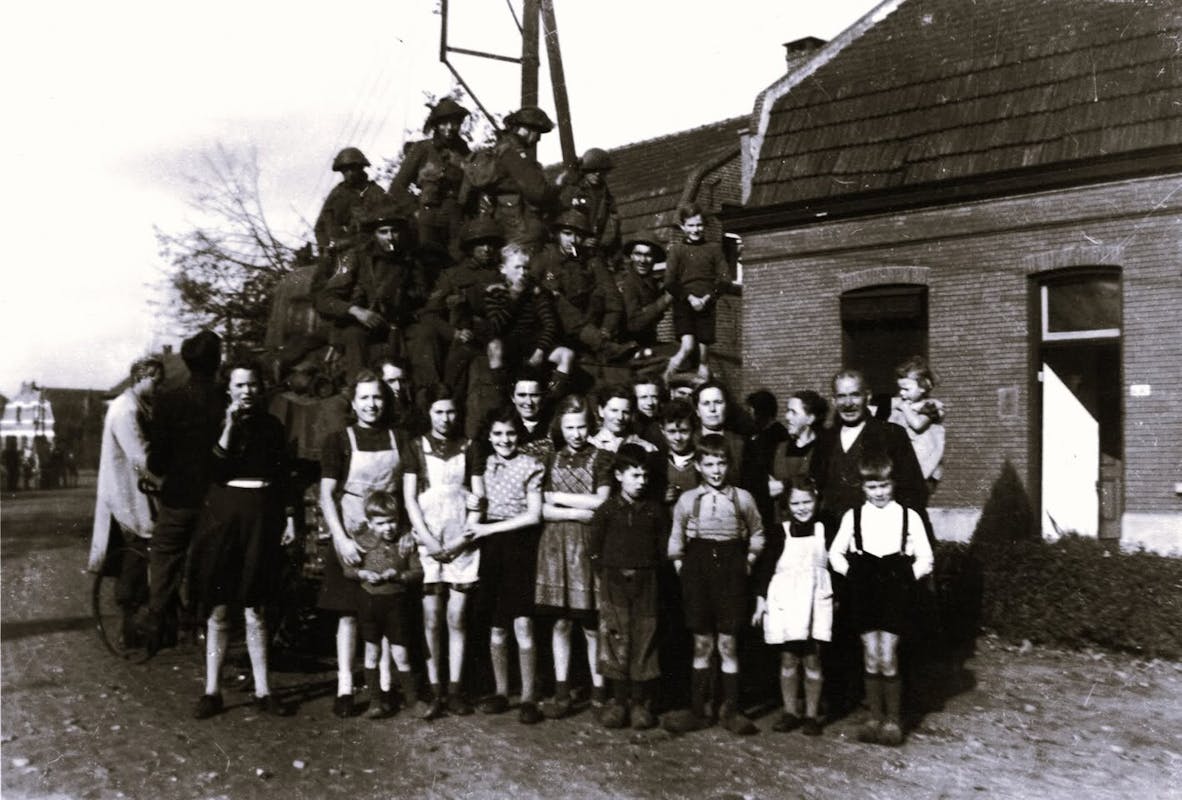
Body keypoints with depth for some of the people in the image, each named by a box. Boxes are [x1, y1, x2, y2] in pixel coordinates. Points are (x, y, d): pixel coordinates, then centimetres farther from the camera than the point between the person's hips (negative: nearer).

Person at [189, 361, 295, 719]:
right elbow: (214, 471, -12)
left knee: (254, 609, 5)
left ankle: (262, 691, 10)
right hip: (223, 515, -1)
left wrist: (289, 517, 6)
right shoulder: (217, 423, 1)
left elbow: (284, 476, 12)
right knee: (218, 609, 2)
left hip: (261, 518, 1)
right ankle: (212, 690, 9)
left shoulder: (271, 426, 8)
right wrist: (230, 427, -17)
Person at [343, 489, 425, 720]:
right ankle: (376, 699, 19)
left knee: (400, 654, 1)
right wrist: (363, 574, -16)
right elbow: (348, 569, 2)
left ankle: (411, 697, 16)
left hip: (396, 601, -1)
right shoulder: (363, 541, -2)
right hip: (369, 600, 1)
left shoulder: (406, 542, -3)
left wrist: (399, 576, -20)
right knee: (372, 653, 10)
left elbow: (418, 572, -3)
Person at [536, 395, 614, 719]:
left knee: (591, 625, 1)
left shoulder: (601, 458, 2)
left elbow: (600, 503, -7)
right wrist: (579, 512, -10)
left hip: (588, 546, -2)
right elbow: (543, 510, 3)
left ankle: (599, 693, 12)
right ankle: (561, 693, 12)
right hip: (555, 545, 3)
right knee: (561, 622, 5)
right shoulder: (551, 460, 11)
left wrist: (558, 498, -1)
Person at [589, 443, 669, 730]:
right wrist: (606, 575, -1)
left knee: (644, 641, 2)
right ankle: (619, 701, 10)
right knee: (615, 640, 0)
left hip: (646, 582, 1)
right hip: (614, 583, -1)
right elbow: (594, 549, 4)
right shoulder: (606, 510, 2)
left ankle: (641, 703, 11)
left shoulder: (655, 511, 5)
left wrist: (651, 575, -1)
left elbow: (663, 549, 6)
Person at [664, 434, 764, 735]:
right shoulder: (687, 500, 2)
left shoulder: (742, 498, 2)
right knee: (702, 645, 6)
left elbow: (757, 534, 14)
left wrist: (748, 562, 5)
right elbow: (676, 540, 10)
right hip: (698, 567, 1)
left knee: (728, 644, 2)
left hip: (730, 567, 0)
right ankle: (698, 710, 13)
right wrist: (681, 568, 2)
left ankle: (730, 710, 12)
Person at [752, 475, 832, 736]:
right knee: (788, 659, 5)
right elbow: (765, 568, 2)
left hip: (815, 602, 0)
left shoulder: (824, 531, 2)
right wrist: (761, 600, -1)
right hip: (784, 602, 0)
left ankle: (812, 715, 12)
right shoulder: (780, 533, -1)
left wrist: (836, 598, 10)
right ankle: (790, 712, 17)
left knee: (812, 659, 2)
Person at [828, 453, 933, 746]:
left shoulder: (908, 516, 2)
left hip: (894, 593, -2)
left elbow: (925, 557, 4)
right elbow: (835, 552, 12)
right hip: (864, 593, 2)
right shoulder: (852, 516, 5)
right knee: (871, 657, 5)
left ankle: (893, 720, 7)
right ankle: (875, 718, 16)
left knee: (888, 657, -5)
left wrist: (908, 576, -9)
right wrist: (850, 572, -3)